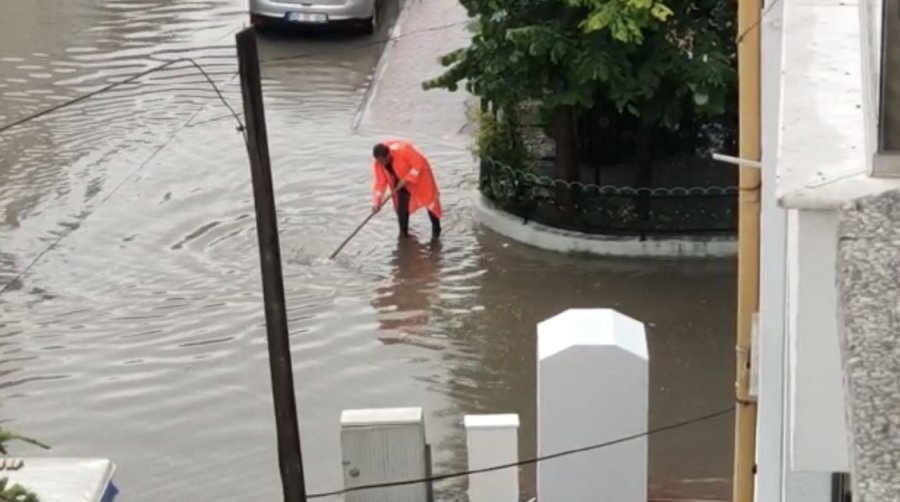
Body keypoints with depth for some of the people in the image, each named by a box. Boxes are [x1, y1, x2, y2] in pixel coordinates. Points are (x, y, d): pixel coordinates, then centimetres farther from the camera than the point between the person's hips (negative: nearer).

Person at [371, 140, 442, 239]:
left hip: (419, 176, -4)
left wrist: (406, 180, -33)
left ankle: (436, 230, 20)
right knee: (401, 206, -4)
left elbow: (418, 164, -31)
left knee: (429, 200, 3)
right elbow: (380, 182, -15)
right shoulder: (377, 164, -21)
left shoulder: (402, 150, -38)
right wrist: (377, 202, -21)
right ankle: (403, 232, 12)